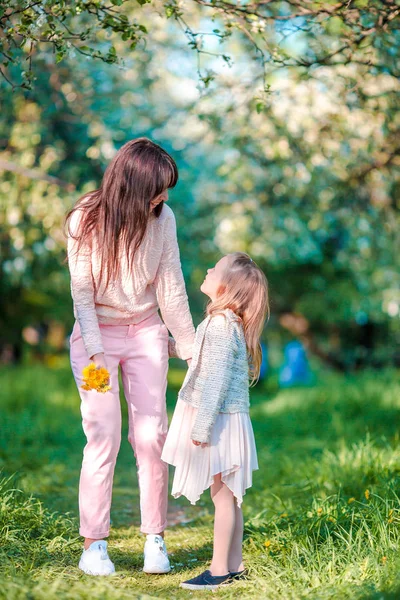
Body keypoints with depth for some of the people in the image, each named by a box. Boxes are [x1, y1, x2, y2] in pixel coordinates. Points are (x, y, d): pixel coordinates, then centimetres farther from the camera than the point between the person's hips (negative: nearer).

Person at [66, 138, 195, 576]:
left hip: (145, 331, 2)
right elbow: (81, 293, -13)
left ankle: (155, 537, 8)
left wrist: (190, 348, 0)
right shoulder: (85, 220, -14)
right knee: (104, 436, -8)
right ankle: (93, 544, 1)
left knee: (151, 435, -2)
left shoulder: (163, 219, -7)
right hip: (96, 334, -2)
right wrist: (95, 350, -23)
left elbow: (171, 289, -1)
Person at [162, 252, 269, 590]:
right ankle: (234, 565, 20)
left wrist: (202, 426, -21)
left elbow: (216, 380, -22)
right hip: (225, 420, 10)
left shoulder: (221, 325, -19)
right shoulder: (227, 323, 12)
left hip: (220, 421, -10)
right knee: (228, 496, 13)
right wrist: (174, 347, 32)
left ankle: (219, 570, 2)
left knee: (223, 495, -4)